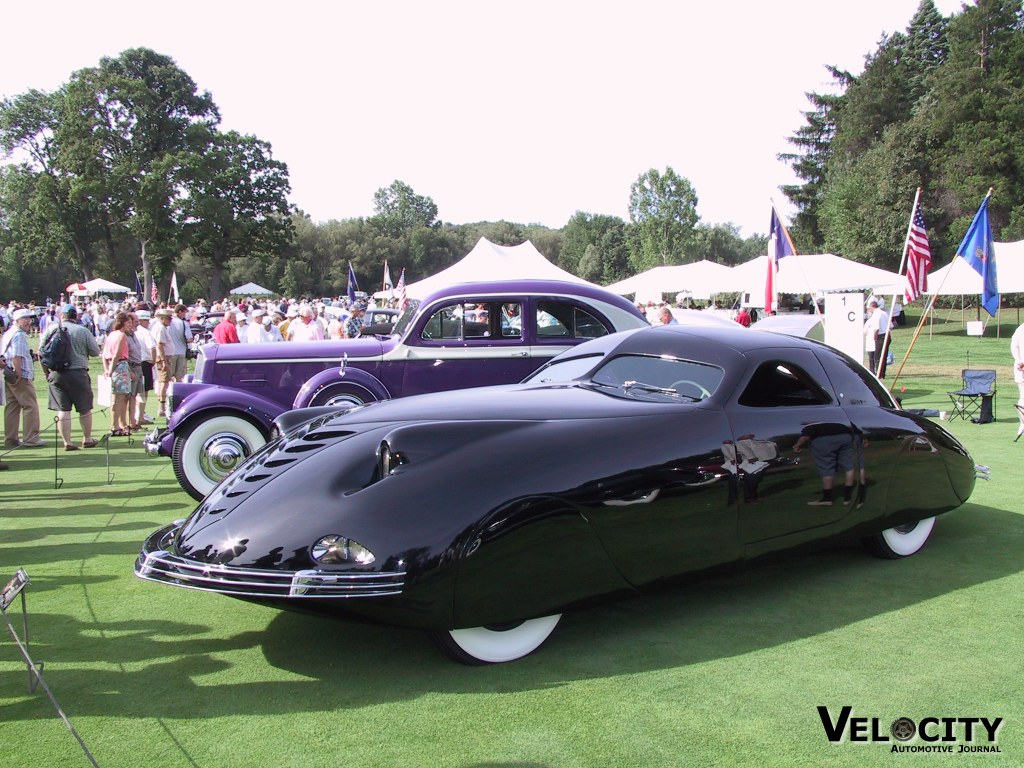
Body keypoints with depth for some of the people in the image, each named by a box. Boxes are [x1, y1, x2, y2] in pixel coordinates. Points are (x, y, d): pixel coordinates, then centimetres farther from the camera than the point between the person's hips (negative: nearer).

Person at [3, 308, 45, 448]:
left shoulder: (7, 334, 18)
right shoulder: (20, 335, -13)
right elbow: (17, 357, -21)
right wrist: (19, 376, -21)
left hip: (9, 377, 10)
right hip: (22, 377, -10)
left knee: (12, 407, 11)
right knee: (30, 406, -4)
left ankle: (10, 439, 14)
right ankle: (30, 438, -4)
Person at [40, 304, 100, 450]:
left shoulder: (52, 329, 0)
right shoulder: (83, 331, -5)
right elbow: (95, 352, -2)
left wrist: (46, 370, 18)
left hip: (56, 374, 2)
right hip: (78, 373, -2)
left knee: (63, 410, 5)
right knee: (85, 409, 12)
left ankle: (67, 442, 4)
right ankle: (87, 439, 22)